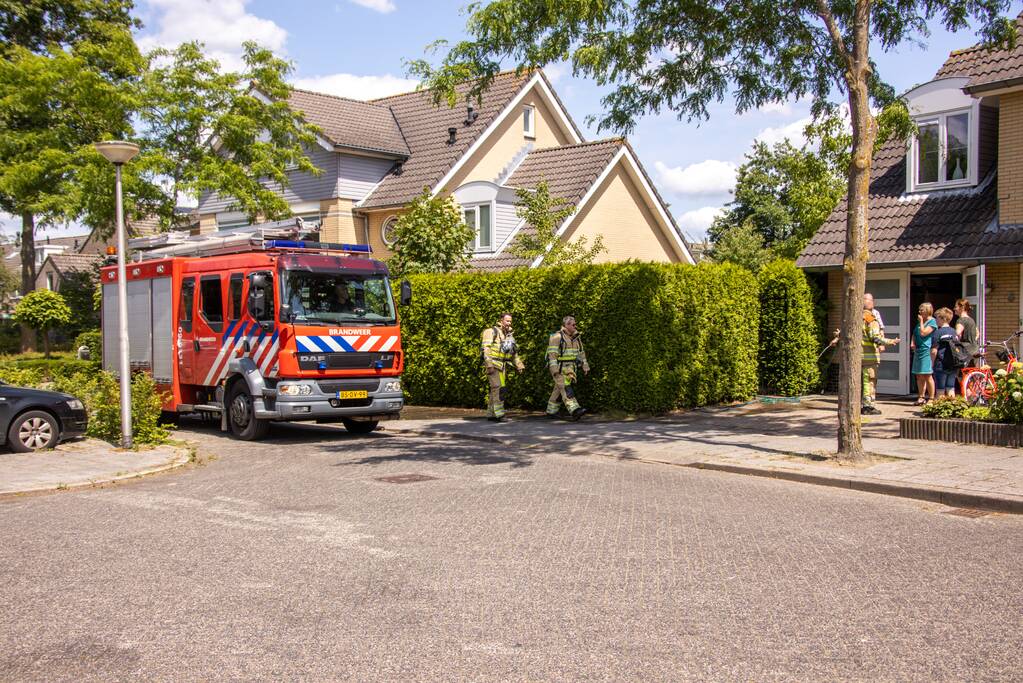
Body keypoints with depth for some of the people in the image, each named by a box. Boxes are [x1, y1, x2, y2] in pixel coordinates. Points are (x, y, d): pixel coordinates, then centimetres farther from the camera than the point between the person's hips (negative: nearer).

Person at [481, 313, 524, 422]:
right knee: (498, 388, -16)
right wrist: (489, 365, -22)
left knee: (495, 390, 7)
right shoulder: (492, 332, -5)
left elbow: (514, 353, 25)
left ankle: (490, 414, 11)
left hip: (503, 366, 7)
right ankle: (498, 414, -18)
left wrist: (519, 366, 17)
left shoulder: (509, 335, 18)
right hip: (493, 365, -7)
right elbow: (486, 349, -13)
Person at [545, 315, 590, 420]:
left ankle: (551, 411, 19)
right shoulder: (557, 337, -10)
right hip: (559, 368, -8)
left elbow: (581, 353, 22)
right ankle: (574, 410, -27)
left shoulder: (576, 338, 15)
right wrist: (554, 369, -22)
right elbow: (552, 354, -15)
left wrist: (585, 366, 16)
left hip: (570, 368, 8)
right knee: (566, 389, -16)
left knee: (559, 389, 11)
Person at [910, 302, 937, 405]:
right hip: (918, 350, 8)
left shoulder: (932, 321, -6)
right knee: (919, 376, 9)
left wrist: (921, 321, -7)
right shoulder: (919, 322, 18)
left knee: (927, 375, -8)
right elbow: (915, 334, 25)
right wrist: (912, 343, 7)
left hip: (927, 351, -8)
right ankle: (921, 397, 14)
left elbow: (923, 333, -16)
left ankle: (931, 398, -3)